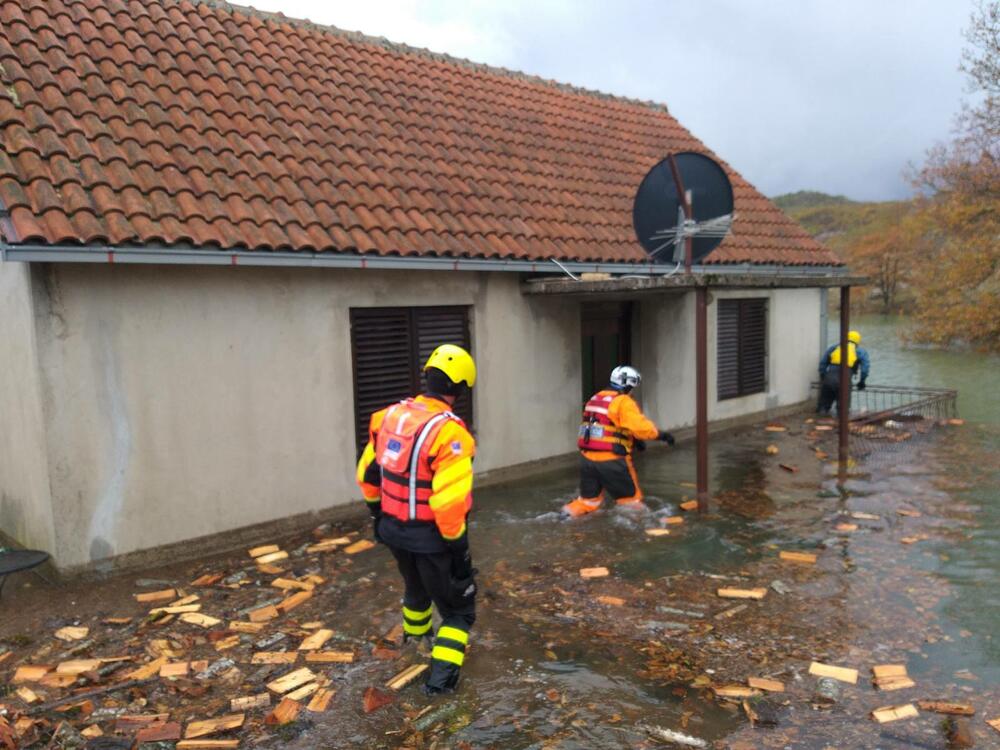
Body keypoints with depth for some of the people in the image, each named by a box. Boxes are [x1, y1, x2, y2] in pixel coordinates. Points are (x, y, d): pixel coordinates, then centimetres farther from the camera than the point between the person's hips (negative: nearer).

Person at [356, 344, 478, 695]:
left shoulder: (390, 415, -2)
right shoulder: (449, 432, -25)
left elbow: (368, 475, 8)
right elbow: (448, 503, -28)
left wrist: (379, 513, 22)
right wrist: (459, 548, -16)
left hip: (393, 529, 7)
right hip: (430, 537, -7)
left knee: (416, 586, 34)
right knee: (458, 605, 14)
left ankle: (415, 636, 58)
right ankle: (442, 674, 8)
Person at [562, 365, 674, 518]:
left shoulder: (595, 399, 15)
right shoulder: (623, 402, -9)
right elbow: (641, 427, -19)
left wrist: (632, 440, 21)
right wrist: (662, 435, -5)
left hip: (587, 458, 7)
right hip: (611, 460, -7)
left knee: (588, 499, 19)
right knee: (631, 498, 10)